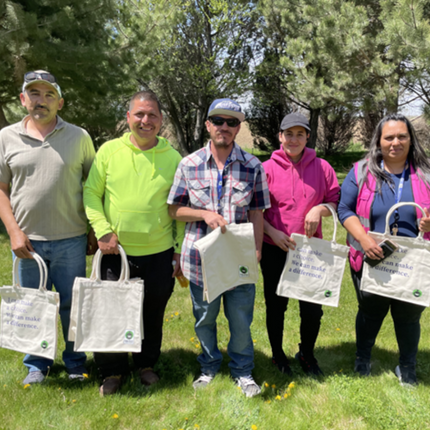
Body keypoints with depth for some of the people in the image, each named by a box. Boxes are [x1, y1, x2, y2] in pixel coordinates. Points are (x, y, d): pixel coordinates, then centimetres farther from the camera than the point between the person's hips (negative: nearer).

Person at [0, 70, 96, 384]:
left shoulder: (79, 137, 2)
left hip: (71, 240, -1)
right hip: (27, 241, 1)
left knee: (73, 305, 9)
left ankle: (76, 364, 29)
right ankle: (37, 365, 32)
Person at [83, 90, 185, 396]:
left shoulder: (173, 158, 1)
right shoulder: (109, 151, -1)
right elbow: (91, 193, 2)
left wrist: (180, 249, 3)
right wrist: (103, 231, -10)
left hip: (159, 253, 1)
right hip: (117, 252, 0)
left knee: (153, 313, 15)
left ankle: (147, 364, 38)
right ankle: (113, 371, 29)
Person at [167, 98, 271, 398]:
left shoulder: (253, 167, 0)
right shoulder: (189, 164, 0)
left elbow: (257, 213, 2)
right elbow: (175, 209, 3)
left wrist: (256, 251, -5)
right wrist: (205, 214, -14)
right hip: (201, 258, 1)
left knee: (241, 319, 9)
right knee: (204, 318, 16)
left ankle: (243, 371, 33)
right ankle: (209, 367, 39)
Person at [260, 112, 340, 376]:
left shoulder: (322, 167, 1)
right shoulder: (267, 168, -3)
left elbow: (337, 202, 6)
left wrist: (320, 209, -14)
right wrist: (272, 232, -13)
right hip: (275, 249, -1)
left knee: (313, 307, 7)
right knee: (276, 305, 13)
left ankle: (307, 355, 34)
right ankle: (277, 354, 36)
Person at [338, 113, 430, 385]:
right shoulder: (362, 172, -3)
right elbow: (345, 209, -5)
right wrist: (364, 239, -20)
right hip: (370, 261, -1)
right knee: (370, 312, 19)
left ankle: (408, 368, 40)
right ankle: (363, 360, 43)